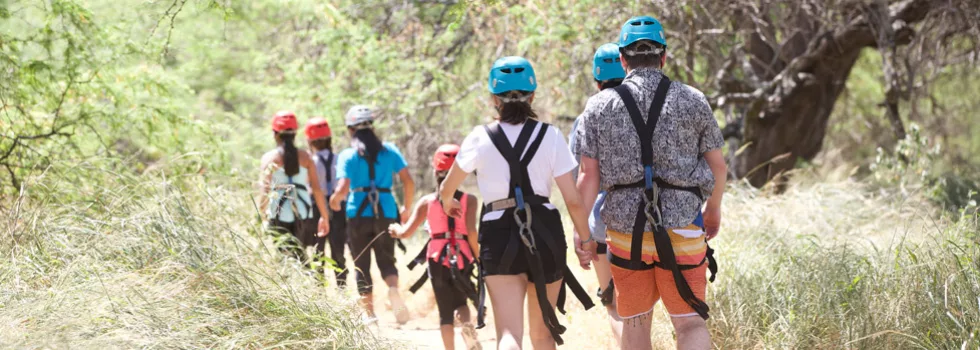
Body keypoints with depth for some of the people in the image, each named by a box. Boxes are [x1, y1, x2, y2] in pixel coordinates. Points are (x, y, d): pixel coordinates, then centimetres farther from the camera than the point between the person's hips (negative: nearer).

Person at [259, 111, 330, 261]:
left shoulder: (269, 158, -2)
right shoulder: (305, 157, 5)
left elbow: (265, 190, -9)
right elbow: (316, 188, 2)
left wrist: (261, 217, -5)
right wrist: (324, 217, 8)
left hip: (279, 215, -3)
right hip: (302, 215, 3)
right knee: (299, 256, 12)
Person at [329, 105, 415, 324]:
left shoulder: (347, 156, -3)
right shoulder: (389, 151, 4)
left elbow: (342, 189, -13)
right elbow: (408, 181, -2)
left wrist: (334, 201, 8)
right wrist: (407, 208, 9)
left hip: (358, 215, -2)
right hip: (386, 214, 2)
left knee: (362, 267, 10)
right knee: (386, 260, 13)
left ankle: (369, 312, 6)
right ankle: (393, 289, -18)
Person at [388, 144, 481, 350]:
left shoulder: (427, 201, 0)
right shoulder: (469, 200, -3)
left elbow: (406, 232, 0)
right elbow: (471, 231, -14)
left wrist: (395, 229, 22)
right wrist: (478, 257, -4)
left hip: (438, 259, 0)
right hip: (462, 259, 0)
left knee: (445, 312, 9)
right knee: (460, 302, 18)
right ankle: (467, 323, -16)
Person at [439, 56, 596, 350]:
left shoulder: (480, 138, 1)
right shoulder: (550, 136, 1)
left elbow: (447, 189, 14)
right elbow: (573, 200, -2)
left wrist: (448, 203, 37)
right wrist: (587, 240, 12)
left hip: (499, 235, -2)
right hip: (545, 230, 2)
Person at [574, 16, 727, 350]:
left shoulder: (599, 106, 2)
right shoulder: (692, 101, 1)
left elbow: (589, 175, -2)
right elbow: (717, 165, 8)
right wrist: (714, 209, 25)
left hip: (625, 226, 1)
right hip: (682, 226, -1)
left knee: (636, 323, 13)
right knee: (690, 322, 2)